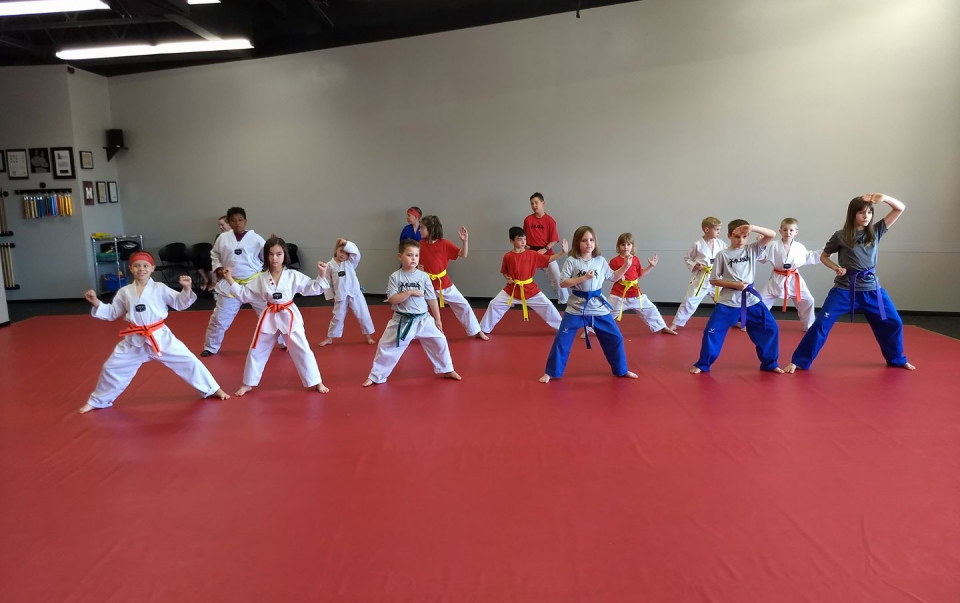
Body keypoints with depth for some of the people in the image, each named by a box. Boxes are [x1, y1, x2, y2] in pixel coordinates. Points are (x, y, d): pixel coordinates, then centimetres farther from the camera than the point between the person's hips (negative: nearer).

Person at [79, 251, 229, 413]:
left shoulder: (160, 288, -3)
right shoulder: (124, 292, 3)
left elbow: (180, 303, -5)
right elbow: (112, 313, 12)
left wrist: (186, 289, -21)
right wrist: (96, 303, -1)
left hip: (160, 336, -2)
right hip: (134, 341, 2)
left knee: (188, 361, -3)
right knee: (112, 368, 9)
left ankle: (212, 389, 13)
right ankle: (97, 401, 33)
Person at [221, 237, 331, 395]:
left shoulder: (293, 276, -8)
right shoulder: (260, 278, -2)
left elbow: (312, 288, -7)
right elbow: (243, 295, 3)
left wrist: (321, 275, -21)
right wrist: (230, 280, -5)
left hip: (289, 316, -2)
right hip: (269, 316, 2)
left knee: (302, 350, 0)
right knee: (256, 351, 11)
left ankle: (316, 382, 14)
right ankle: (247, 384, 29)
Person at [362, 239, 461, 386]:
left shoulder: (423, 276, -3)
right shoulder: (395, 277, -6)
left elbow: (432, 299, 2)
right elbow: (392, 299, -13)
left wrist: (437, 319, 4)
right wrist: (410, 292, -21)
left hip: (423, 319, 2)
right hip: (402, 321, -1)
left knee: (439, 341, 2)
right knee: (386, 347, 0)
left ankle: (447, 370, 25)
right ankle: (375, 376, 17)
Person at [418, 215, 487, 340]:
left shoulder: (444, 243, -12)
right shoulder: (421, 244, -5)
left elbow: (463, 255, -12)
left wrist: (464, 241, -27)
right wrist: (417, 267, -12)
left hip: (444, 283, -1)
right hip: (427, 284, 1)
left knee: (463, 305, 2)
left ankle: (476, 332, 17)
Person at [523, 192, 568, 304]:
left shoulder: (550, 220, -8)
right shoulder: (528, 220, 0)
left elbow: (554, 240, -7)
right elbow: (524, 236, 13)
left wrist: (544, 249, -19)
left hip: (547, 254, -2)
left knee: (557, 278, 0)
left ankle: (564, 300, 19)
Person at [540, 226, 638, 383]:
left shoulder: (600, 261, 2)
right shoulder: (571, 261, -8)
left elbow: (613, 277, 13)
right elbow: (563, 283, -13)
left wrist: (625, 266, 1)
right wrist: (583, 278, -20)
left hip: (599, 307, 3)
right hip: (576, 308, -3)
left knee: (615, 338, 9)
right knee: (562, 340, -4)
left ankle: (622, 370, 28)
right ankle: (551, 372, 10)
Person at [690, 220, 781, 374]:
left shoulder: (752, 250, 3)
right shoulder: (723, 255, -4)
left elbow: (772, 235, -8)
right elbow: (713, 280, -2)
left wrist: (753, 227, -24)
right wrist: (734, 284, -15)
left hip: (751, 299, 3)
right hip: (728, 302, -3)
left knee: (770, 329, 2)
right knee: (712, 331, -7)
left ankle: (769, 363, 21)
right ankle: (703, 364, 9)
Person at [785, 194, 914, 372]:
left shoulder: (876, 231, 2)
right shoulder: (841, 236, -7)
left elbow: (900, 208, 1)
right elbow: (823, 256, 6)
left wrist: (884, 198, -18)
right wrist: (836, 268, -12)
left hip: (871, 289, 4)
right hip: (844, 290, -4)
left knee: (893, 323, 11)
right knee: (821, 324, -12)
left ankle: (897, 359, 35)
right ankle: (798, 361, -7)